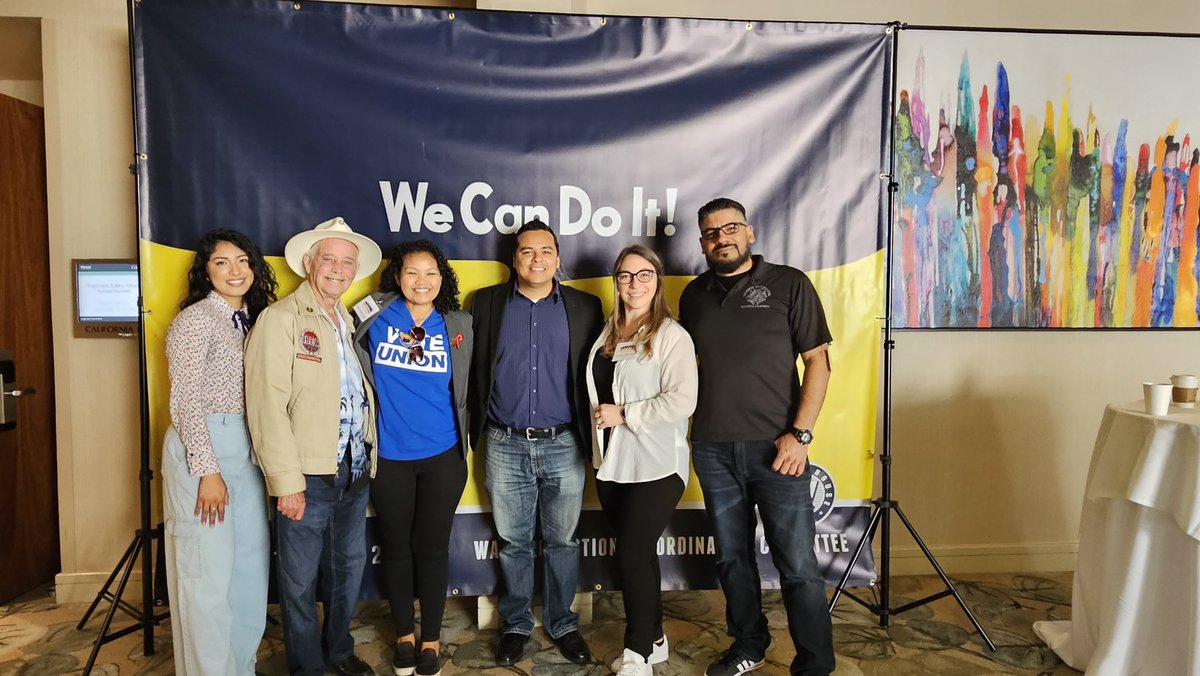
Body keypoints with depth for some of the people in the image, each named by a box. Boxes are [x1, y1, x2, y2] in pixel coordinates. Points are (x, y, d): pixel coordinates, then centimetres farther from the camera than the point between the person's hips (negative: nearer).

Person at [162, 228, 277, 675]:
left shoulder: (251, 319, 12)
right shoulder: (195, 320, -9)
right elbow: (186, 402, -13)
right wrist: (207, 471, -17)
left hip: (247, 449, 8)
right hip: (202, 449, -8)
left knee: (251, 566, 13)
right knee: (208, 571, -1)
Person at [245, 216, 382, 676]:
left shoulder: (351, 322, 12)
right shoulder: (281, 319, -10)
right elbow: (268, 406, -16)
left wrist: (368, 458, 8)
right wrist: (287, 481, -18)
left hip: (354, 471, 7)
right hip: (307, 475, -6)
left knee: (348, 567, 20)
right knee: (300, 580, 8)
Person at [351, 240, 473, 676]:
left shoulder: (458, 326, 0)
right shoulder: (374, 317, -5)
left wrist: (463, 437, 10)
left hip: (442, 457, 0)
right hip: (390, 457, 0)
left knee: (432, 547, 10)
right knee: (396, 547, 13)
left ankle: (431, 639, 26)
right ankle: (404, 635, 31)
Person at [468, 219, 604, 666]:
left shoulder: (585, 307, 3)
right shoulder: (486, 303, 3)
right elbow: (473, 371, 4)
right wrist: (473, 430, 0)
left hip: (563, 445, 0)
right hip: (505, 446, 0)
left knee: (562, 541, 12)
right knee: (513, 542, 12)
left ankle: (562, 624, 29)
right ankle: (515, 624, 29)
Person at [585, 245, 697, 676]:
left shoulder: (672, 336, -11)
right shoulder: (608, 333, 10)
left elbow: (682, 401, -20)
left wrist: (623, 414, -17)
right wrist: (601, 436, 8)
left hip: (655, 466, -6)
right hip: (612, 463, 7)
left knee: (631, 556, -3)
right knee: (640, 555, 15)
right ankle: (653, 640, 31)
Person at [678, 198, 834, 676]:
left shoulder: (788, 284, -1)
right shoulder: (693, 295, 11)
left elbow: (818, 361, -3)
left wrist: (800, 434, -12)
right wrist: (684, 430, 6)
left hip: (775, 447, -4)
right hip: (712, 450, 4)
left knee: (797, 565, -1)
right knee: (732, 558, 15)